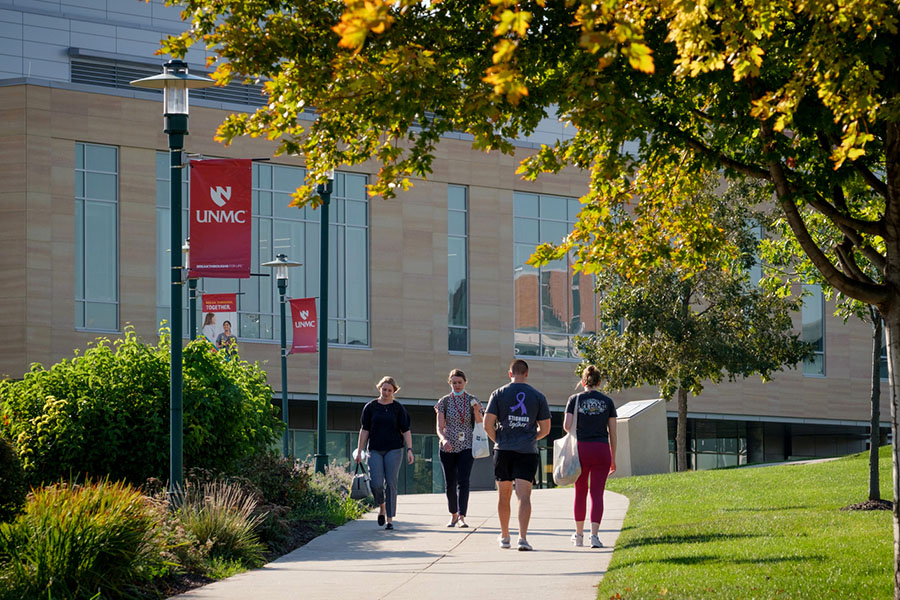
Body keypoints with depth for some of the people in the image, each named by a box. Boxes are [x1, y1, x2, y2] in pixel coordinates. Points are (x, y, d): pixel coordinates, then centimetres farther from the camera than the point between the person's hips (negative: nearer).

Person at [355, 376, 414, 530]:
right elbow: (364, 430, 7)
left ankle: (390, 519, 0)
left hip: (393, 449, -1)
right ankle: (381, 507, 20)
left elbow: (406, 431, 2)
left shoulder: (398, 408, 4)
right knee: (376, 483, -11)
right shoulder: (370, 407, 6)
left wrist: (409, 450, -9)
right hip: (375, 450, 1)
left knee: (391, 483, -5)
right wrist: (359, 451, 2)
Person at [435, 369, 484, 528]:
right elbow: (439, 427, -1)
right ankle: (453, 515, 25)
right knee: (450, 484, 7)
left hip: (466, 447, -2)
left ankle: (462, 517, -21)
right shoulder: (444, 402, 4)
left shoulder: (472, 400, 3)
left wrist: (476, 411, -15)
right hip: (448, 448, 2)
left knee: (463, 481, -16)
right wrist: (444, 439, -22)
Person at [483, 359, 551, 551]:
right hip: (528, 452, 0)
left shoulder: (499, 394, 2)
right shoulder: (538, 396, 5)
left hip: (503, 451, 0)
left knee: (504, 496, 13)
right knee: (524, 496, -7)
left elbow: (487, 424, -3)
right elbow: (545, 429, 7)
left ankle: (504, 536, 23)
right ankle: (522, 537, -21)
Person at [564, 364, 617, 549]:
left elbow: (567, 426, -8)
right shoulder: (607, 402, 5)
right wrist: (613, 459, 12)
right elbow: (612, 433, 5)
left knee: (580, 492, 14)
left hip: (581, 450, 0)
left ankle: (579, 534, 22)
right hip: (602, 450, 0)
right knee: (597, 493, -2)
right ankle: (594, 535, -16)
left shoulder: (575, 399, 2)